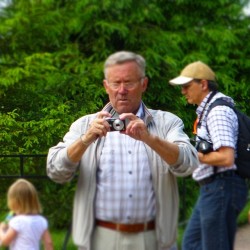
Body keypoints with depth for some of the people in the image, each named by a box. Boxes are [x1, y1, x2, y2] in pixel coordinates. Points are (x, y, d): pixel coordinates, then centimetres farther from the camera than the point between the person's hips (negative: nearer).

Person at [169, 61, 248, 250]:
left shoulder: (217, 112, -16)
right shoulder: (208, 109, 15)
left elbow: (226, 157, -25)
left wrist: (196, 156, -12)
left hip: (220, 189, -10)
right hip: (212, 189, 10)